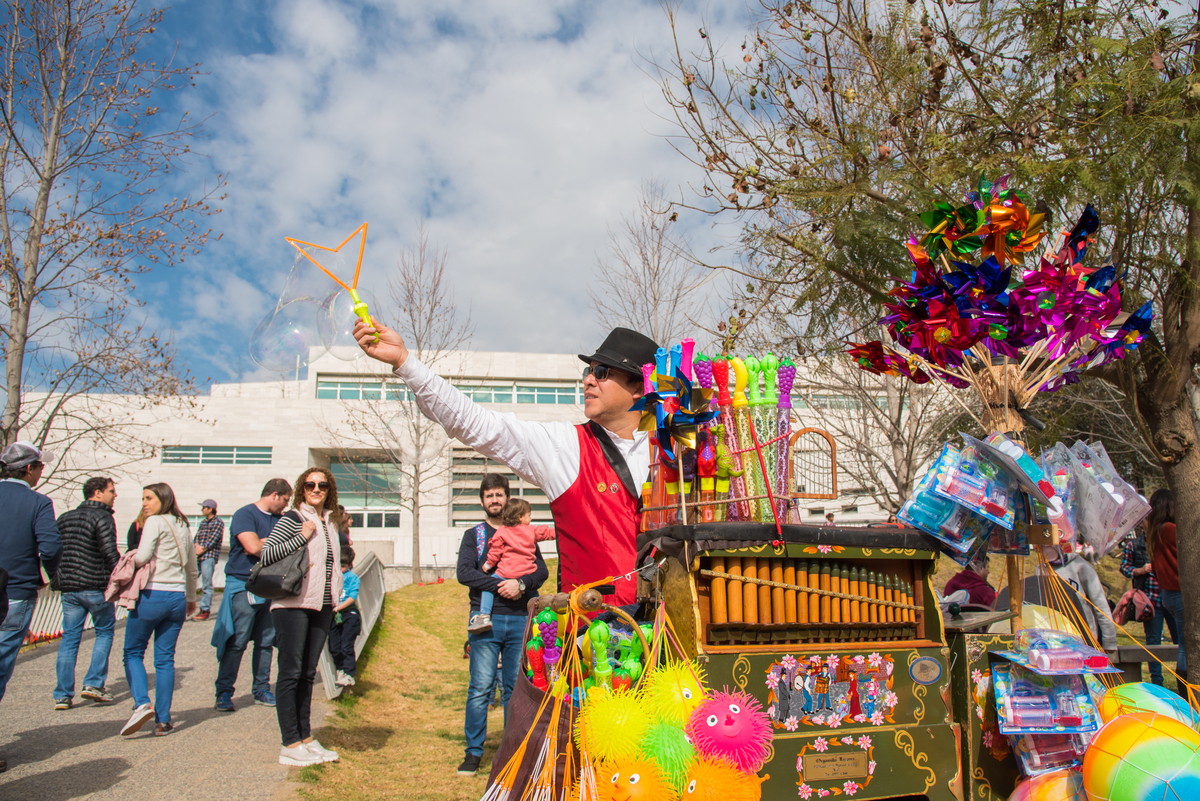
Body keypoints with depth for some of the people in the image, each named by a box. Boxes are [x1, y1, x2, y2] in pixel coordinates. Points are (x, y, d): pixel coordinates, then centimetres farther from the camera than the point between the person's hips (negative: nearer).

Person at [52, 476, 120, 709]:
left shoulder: (64, 518, 14)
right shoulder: (102, 517, -10)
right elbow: (110, 553, -18)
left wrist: (58, 581, 22)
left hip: (68, 587, 6)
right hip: (96, 587, -6)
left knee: (69, 638, 9)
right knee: (104, 632, 11)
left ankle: (62, 695, 7)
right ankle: (94, 683, 3)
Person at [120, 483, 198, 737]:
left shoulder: (155, 522, -6)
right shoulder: (182, 526, 15)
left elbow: (142, 557, -18)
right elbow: (192, 568, 21)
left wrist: (131, 559, 5)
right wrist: (191, 598, 32)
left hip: (152, 595, -6)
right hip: (177, 597, 6)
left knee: (133, 652, 8)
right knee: (165, 659, 9)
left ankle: (142, 704, -11)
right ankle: (163, 720, 8)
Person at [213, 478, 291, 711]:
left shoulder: (279, 519, 17)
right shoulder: (245, 514, -7)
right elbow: (252, 546, -18)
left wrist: (264, 544, -8)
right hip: (243, 586, -7)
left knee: (266, 642, 9)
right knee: (236, 642, -6)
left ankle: (261, 689, 18)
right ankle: (224, 692, 3)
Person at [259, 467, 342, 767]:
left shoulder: (330, 522, 14)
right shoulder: (292, 518, -6)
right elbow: (266, 554, -16)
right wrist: (301, 537, -18)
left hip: (322, 607, 7)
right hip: (293, 604, -7)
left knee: (308, 674, 12)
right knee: (291, 672, -2)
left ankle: (305, 738, 19)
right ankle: (290, 745, 2)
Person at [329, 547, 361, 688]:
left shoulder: (352, 578, -3)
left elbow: (352, 598, -11)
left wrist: (337, 608, -18)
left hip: (349, 614, -4)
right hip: (333, 616, 5)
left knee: (346, 646, -7)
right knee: (334, 647, 9)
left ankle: (349, 675, -1)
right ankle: (340, 670, 28)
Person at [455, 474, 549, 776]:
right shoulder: (473, 535, 12)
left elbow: (542, 571, 5)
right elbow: (464, 573, -3)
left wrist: (520, 584, -14)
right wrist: (501, 585, -13)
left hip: (519, 619, 2)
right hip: (486, 618, -1)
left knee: (516, 688, 5)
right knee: (481, 688, -4)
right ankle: (474, 752, 4)